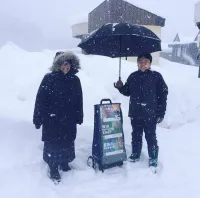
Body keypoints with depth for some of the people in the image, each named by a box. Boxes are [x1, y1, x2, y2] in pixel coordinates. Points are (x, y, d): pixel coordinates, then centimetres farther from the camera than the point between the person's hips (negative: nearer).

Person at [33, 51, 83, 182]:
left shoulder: (75, 80, 3)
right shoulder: (49, 79, -8)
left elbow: (79, 100, 6)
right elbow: (40, 99, -9)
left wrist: (79, 117, 6)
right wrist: (38, 118, -11)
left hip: (69, 119, 4)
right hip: (51, 119, -3)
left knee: (67, 143, 14)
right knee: (53, 144, 5)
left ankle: (64, 163, 36)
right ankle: (53, 169, 21)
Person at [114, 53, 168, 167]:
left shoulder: (156, 76, -6)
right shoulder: (133, 76, 5)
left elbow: (163, 95, -6)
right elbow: (127, 92, 14)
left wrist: (161, 113, -9)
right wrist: (120, 87, -8)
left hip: (150, 114, -4)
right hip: (135, 113, 4)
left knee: (151, 136, 6)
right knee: (136, 135, 17)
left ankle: (153, 157, 22)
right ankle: (135, 154, 34)